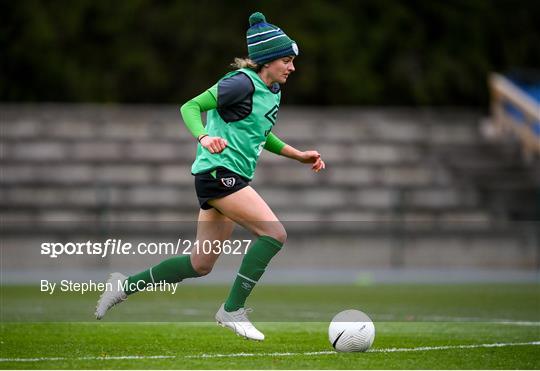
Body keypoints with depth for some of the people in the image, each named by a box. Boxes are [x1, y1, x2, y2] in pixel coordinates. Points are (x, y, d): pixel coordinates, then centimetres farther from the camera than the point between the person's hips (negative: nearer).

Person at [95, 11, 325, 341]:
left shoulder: (273, 91, 14)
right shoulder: (243, 82, -13)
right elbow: (191, 107, -14)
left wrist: (299, 155, 22)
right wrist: (204, 137, -31)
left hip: (232, 178, 10)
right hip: (218, 172, -10)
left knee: (200, 265, 11)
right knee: (274, 233, -18)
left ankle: (127, 285, 22)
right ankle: (233, 310, -11)